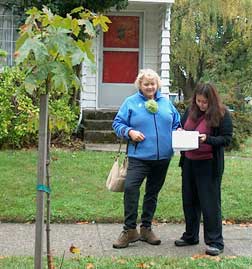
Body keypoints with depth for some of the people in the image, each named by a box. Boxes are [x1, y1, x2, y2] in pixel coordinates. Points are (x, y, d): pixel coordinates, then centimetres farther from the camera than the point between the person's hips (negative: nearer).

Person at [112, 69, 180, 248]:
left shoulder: (166, 102, 12)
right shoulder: (131, 102, 2)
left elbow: (177, 122, 20)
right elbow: (117, 123, 3)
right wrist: (129, 132, -15)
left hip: (163, 157, 4)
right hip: (139, 156, -4)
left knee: (153, 193, 12)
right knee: (130, 187, -21)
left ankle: (146, 228, 25)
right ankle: (130, 230, -9)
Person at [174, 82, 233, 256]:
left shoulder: (222, 115, -10)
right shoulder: (190, 111, 6)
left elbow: (226, 139, -11)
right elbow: (182, 128, 18)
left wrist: (207, 139, -26)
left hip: (209, 165, -6)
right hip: (189, 162, 6)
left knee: (210, 203, -1)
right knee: (189, 201, 15)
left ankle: (215, 242, 10)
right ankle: (190, 236, 30)